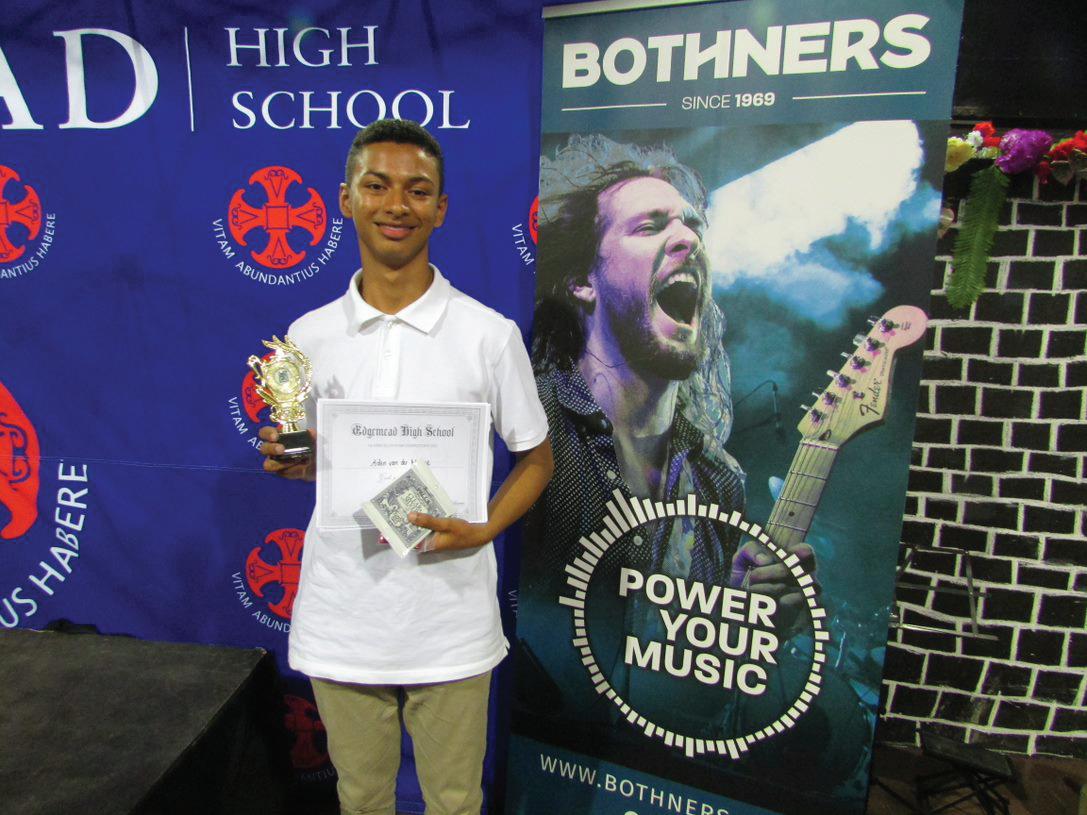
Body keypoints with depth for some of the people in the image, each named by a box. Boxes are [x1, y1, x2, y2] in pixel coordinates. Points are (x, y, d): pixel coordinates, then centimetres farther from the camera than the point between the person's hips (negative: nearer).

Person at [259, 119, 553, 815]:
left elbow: (536, 458, 0)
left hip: (450, 614, -2)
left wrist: (481, 529, -16)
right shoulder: (309, 335, 1)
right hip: (341, 610, 3)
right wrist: (291, 462, -10)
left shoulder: (490, 334, -8)